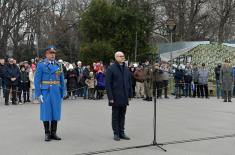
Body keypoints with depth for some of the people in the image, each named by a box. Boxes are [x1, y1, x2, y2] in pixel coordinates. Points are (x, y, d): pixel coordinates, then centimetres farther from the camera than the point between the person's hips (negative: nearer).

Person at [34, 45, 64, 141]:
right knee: (46, 112, 1)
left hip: (56, 92, 4)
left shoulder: (58, 65, 9)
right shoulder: (41, 64, -3)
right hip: (45, 92, -4)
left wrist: (62, 93, 6)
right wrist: (38, 94, -12)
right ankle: (47, 133, 10)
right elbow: (37, 80, -6)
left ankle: (53, 133, 14)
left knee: (56, 111, 5)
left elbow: (61, 80, 11)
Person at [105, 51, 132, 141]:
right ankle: (116, 133, 14)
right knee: (115, 116, 5)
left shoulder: (126, 69, 12)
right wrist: (110, 97, -15)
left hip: (124, 97, 5)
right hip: (116, 98, -5)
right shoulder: (111, 69, -6)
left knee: (122, 116, 12)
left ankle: (122, 133, 20)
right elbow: (108, 84, -10)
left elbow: (129, 82, 15)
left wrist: (130, 95, 8)